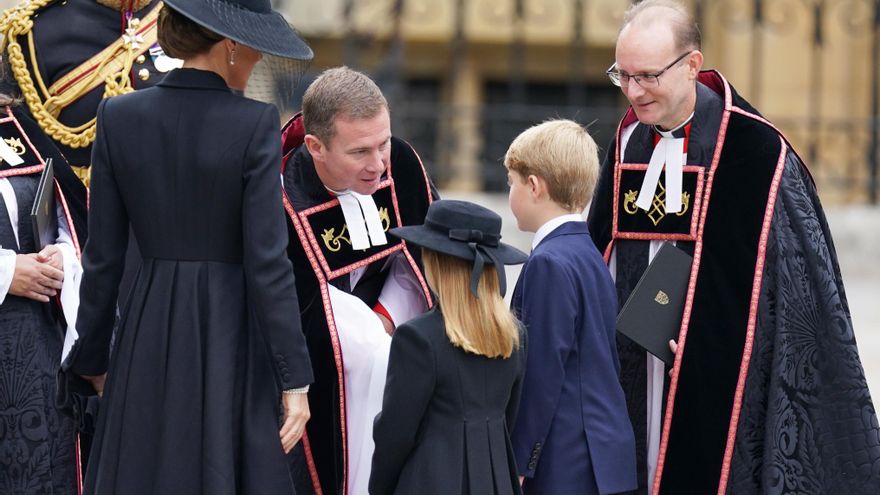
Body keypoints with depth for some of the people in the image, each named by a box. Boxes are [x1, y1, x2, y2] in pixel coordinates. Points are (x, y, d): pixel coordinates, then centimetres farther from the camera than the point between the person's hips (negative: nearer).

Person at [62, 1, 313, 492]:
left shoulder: (119, 117, 0)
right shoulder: (255, 124, -11)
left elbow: (103, 258, 3)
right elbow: (268, 262, -13)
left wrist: (92, 359, 13)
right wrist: (295, 378, -9)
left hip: (149, 334, 4)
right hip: (231, 335, -3)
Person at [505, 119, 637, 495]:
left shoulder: (549, 264, -15)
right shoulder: (590, 256, 13)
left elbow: (542, 373, -18)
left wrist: (516, 462, -12)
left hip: (566, 464, -9)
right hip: (605, 451, 9)